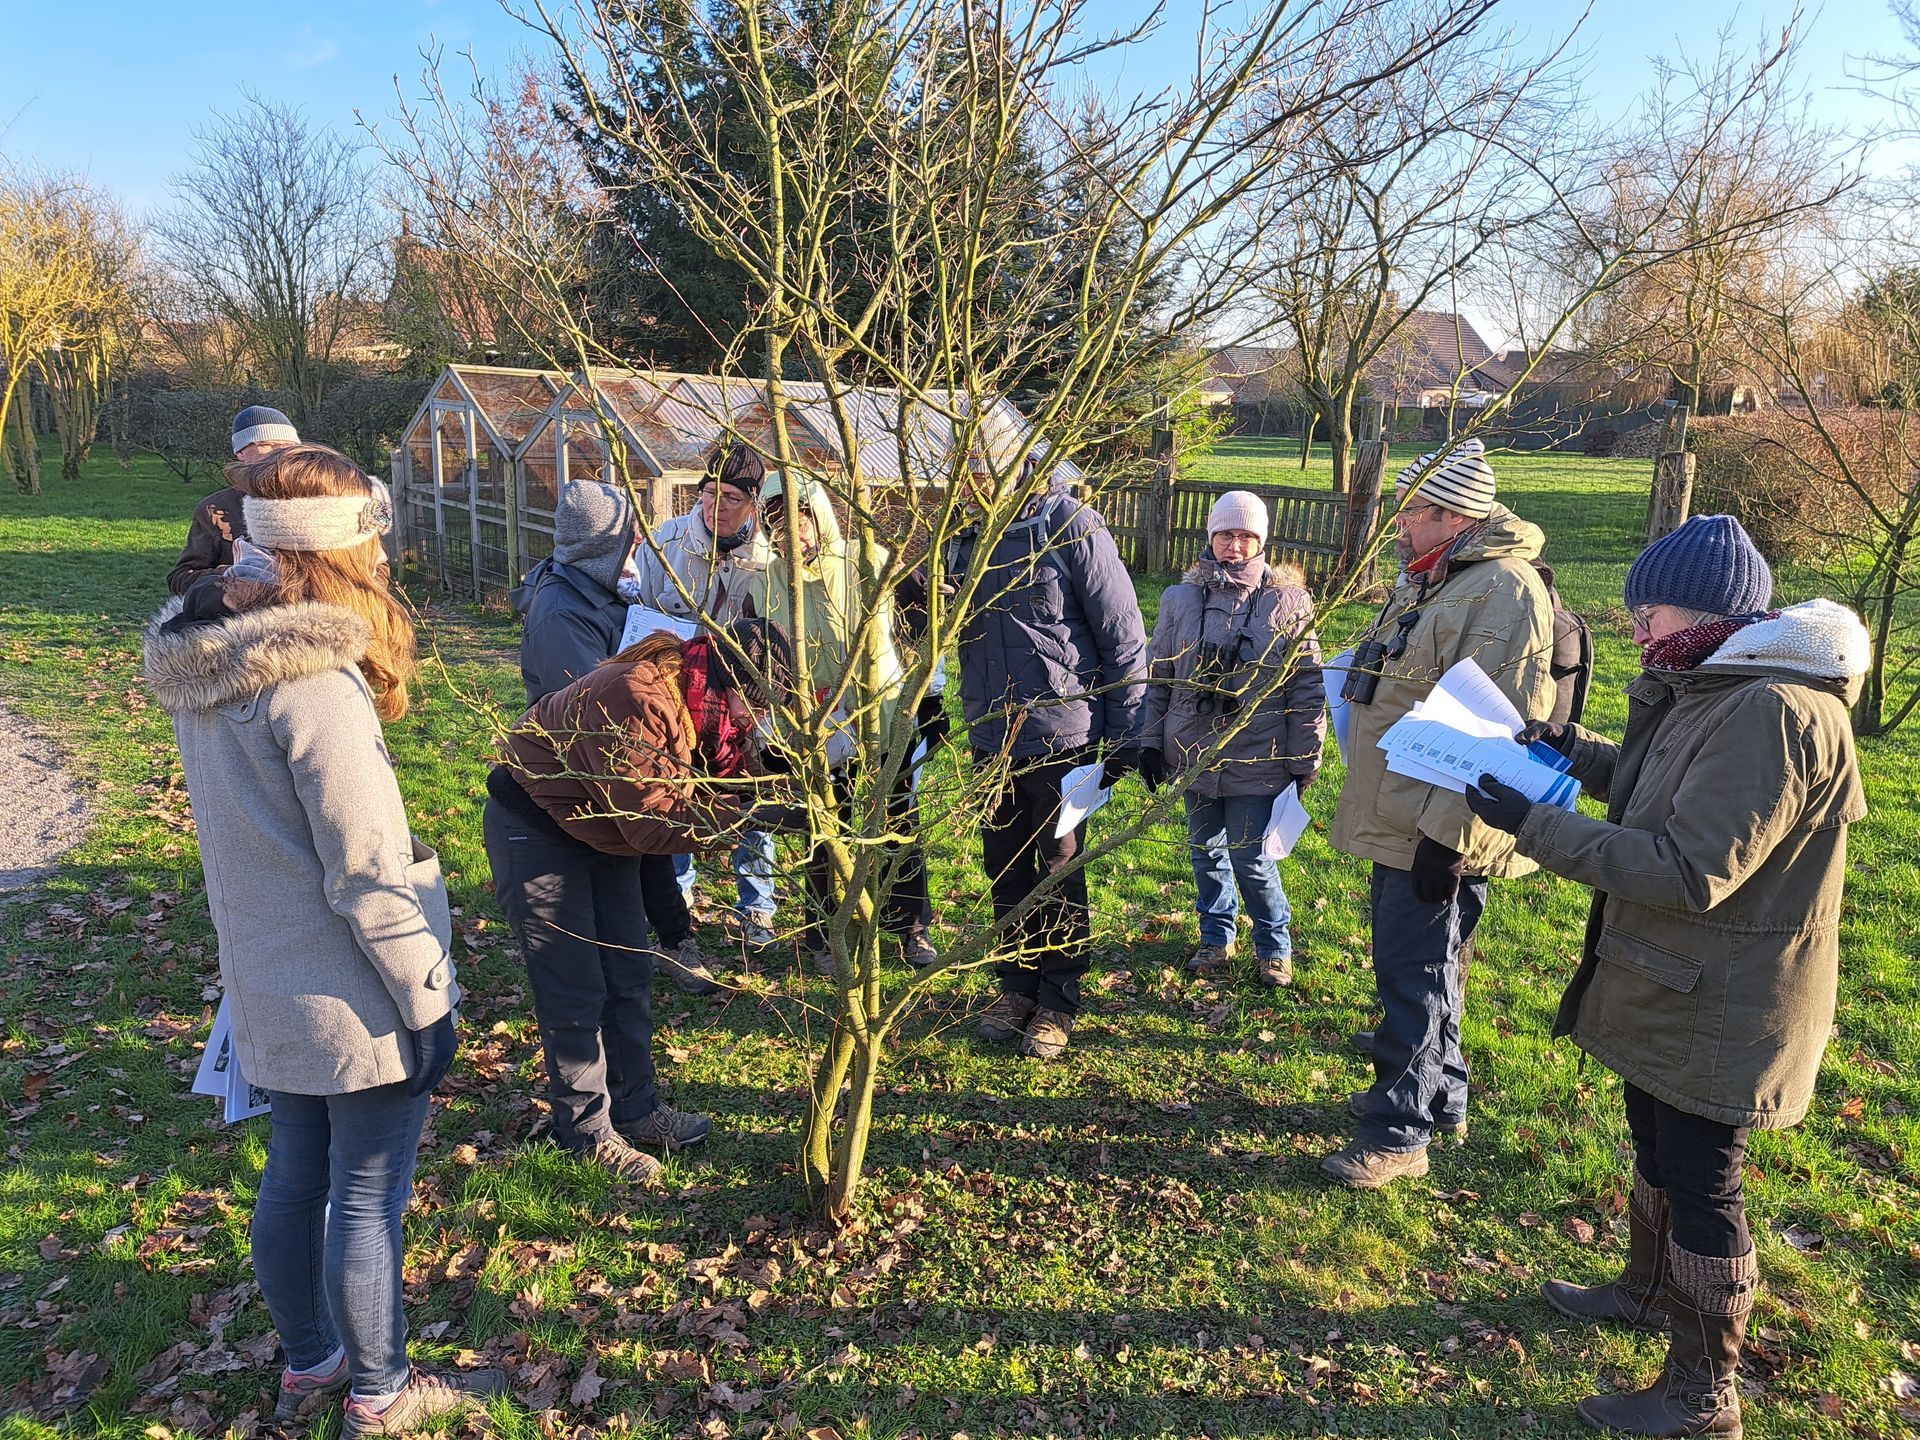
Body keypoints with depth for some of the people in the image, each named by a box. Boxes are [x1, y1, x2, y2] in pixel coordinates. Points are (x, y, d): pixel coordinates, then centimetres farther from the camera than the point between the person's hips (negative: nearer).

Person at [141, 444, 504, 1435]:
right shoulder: (314, 682, -25)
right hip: (353, 998, -8)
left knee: (296, 1174, 23)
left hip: (268, 984, 8)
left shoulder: (201, 658, 1)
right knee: (367, 1198, 10)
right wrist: (427, 1000, -15)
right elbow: (367, 877, -23)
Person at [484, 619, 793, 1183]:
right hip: (536, 832, -9)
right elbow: (657, 821, -35)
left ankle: (635, 1107, 28)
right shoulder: (635, 700, -36)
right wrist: (751, 805, -34)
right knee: (575, 993, -1)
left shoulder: (703, 703, -9)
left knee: (629, 976, 14)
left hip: (607, 826, 9)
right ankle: (587, 1130, 16)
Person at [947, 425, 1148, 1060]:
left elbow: (1123, 635, -11)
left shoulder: (1070, 525, -12)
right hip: (991, 737, 5)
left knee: (1059, 874, 8)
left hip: (1063, 734, -5)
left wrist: (1124, 734, -10)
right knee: (1005, 871, 15)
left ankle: (1057, 1002, 22)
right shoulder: (968, 534, 5)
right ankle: (1017, 988, 31)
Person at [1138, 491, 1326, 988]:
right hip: (1193, 755, 3)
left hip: (1256, 759, -3)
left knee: (1252, 859, 1)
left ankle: (1273, 945, 26)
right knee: (1205, 851, 16)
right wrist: (1150, 741, 6)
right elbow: (1157, 675, 8)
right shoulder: (1181, 598, 1)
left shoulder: (1288, 602, -6)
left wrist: (1305, 760, -3)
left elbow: (1307, 688, -3)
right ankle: (1216, 937, 37)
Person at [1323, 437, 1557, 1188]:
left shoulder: (1504, 591, -19)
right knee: (1406, 964, 20)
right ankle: (1440, 1093, 37)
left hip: (1439, 836, -10)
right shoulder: (1429, 584, 14)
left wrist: (1450, 832, -26)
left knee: (1413, 979, -1)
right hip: (1398, 824, 10)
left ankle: (1398, 1131, 13)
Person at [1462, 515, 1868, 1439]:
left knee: (1701, 1185, 5)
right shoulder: (1713, 687, 5)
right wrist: (1575, 750, 5)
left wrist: (1536, 828, -29)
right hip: (1669, 985, 10)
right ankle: (1647, 1293, 48)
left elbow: (1691, 871, -31)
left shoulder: (1772, 711, -27)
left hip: (1721, 1007, -10)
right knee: (1656, 1149, 26)